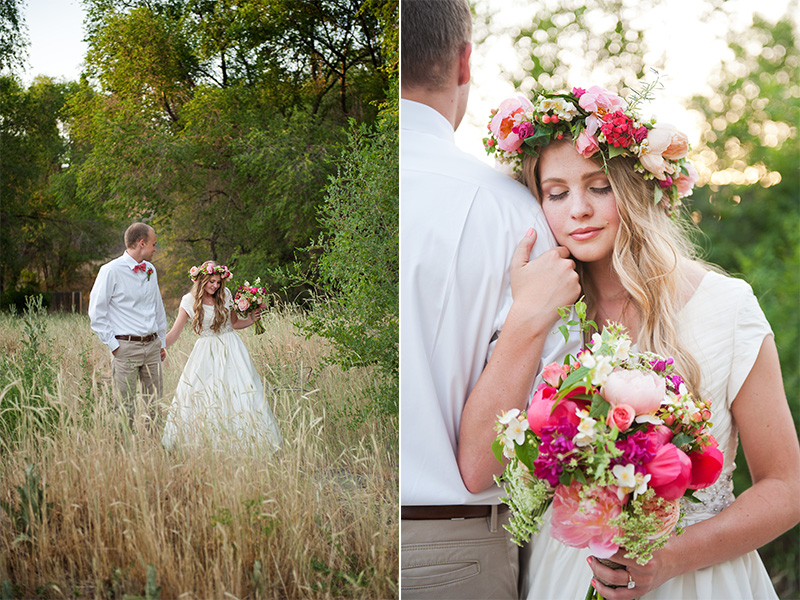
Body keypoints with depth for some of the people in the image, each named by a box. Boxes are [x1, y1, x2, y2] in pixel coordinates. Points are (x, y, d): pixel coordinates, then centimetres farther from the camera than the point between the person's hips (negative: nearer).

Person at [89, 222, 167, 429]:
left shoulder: (150, 270, 12)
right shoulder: (111, 271, -8)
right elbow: (96, 313, -7)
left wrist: (162, 342, 20)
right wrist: (113, 346, -9)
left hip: (152, 346, 6)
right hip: (126, 348, -6)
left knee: (156, 403, 8)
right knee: (126, 407, -3)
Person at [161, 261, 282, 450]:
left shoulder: (225, 295, 4)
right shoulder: (189, 301, -2)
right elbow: (174, 332, -2)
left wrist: (251, 320, -1)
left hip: (231, 349, 1)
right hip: (206, 354, -1)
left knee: (241, 392, -5)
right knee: (195, 395, -6)